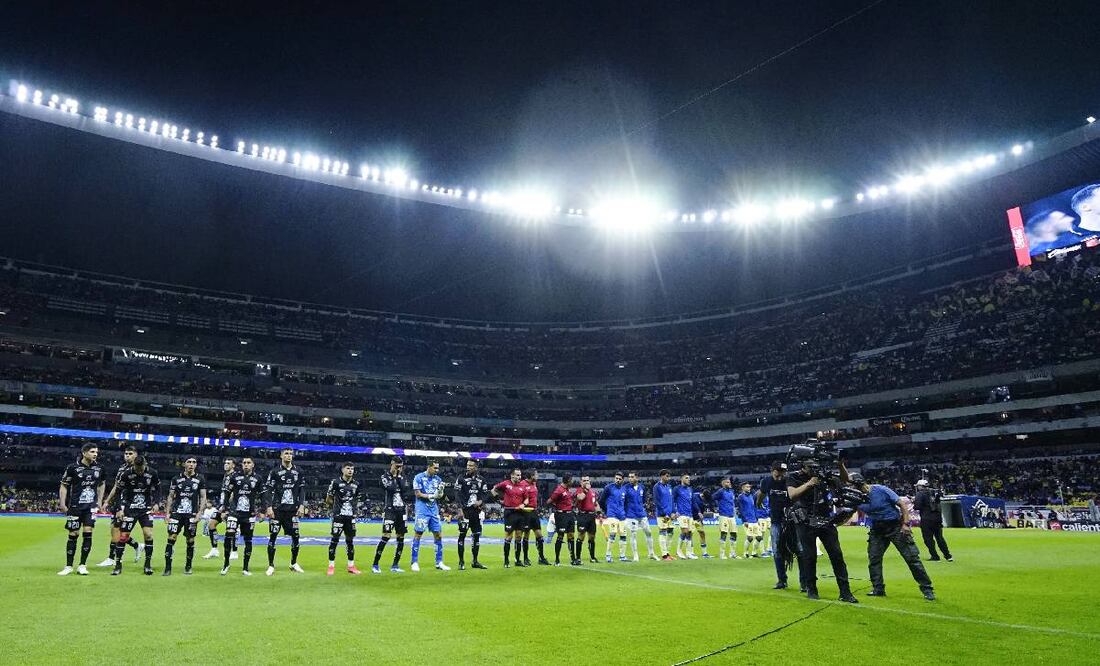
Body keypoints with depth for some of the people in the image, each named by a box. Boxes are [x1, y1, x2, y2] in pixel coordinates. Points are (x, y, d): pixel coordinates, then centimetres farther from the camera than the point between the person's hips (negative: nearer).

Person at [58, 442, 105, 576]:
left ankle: (82, 565, 3)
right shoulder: (73, 467, -5)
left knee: (88, 533, -6)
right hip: (75, 506, -2)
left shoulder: (98, 468, 5)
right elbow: (63, 486, 1)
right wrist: (62, 504, -6)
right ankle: (68, 566, 14)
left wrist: (100, 501, 15)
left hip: (91, 506, 2)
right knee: (73, 535, 1)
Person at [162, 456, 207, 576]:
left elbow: (203, 497, 4)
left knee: (190, 540, 4)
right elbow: (170, 496, 9)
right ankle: (168, 567, -2)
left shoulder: (200, 480, 4)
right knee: (171, 538, -8)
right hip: (176, 513, 0)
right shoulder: (176, 479, 6)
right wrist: (167, 513, 1)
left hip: (191, 515, 0)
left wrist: (199, 513, -5)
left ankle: (188, 567, 18)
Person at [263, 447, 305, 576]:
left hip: (292, 510, 3)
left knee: (296, 536, 3)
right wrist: (269, 506, -12)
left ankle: (294, 564, 18)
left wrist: (301, 505, 1)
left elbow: (302, 490, 10)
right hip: (277, 509, -3)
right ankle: (271, 566, 9)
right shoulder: (274, 472, 0)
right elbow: (267, 490, -3)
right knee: (273, 536, -2)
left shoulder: (298, 472, 9)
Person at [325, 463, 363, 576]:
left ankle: (351, 566, 16)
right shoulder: (335, 482, -5)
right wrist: (336, 507, 8)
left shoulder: (357, 484, 8)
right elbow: (329, 499, 3)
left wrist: (355, 510, 9)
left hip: (351, 517, 4)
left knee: (350, 541, 9)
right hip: (338, 516, -4)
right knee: (334, 540, -4)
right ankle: (331, 566, 5)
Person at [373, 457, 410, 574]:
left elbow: (405, 489, -2)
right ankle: (375, 565, -5)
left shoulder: (402, 477, 13)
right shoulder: (385, 476, 0)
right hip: (390, 510, -5)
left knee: (401, 537, 5)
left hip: (401, 511, 5)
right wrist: (394, 477, -8)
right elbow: (391, 489, -16)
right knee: (386, 536, -14)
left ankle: (395, 565, 14)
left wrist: (399, 477, -6)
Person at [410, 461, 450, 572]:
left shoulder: (438, 479, 10)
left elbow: (440, 496, 8)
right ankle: (414, 562, 6)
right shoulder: (419, 477, -5)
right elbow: (418, 494, -8)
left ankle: (439, 562, 12)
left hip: (434, 509, 5)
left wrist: (441, 490, -13)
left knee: (438, 535, 4)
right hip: (422, 509, -5)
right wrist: (431, 496, -16)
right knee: (418, 534, -4)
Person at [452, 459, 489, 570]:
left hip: (476, 511, 4)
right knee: (462, 535, -3)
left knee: (477, 535, 8)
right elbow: (457, 495, -7)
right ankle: (461, 562, 6)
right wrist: (460, 510, -15)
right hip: (465, 510, -4)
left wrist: (481, 501, -6)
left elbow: (485, 493, 14)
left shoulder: (481, 480, 9)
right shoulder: (461, 479, -4)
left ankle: (475, 561, 19)